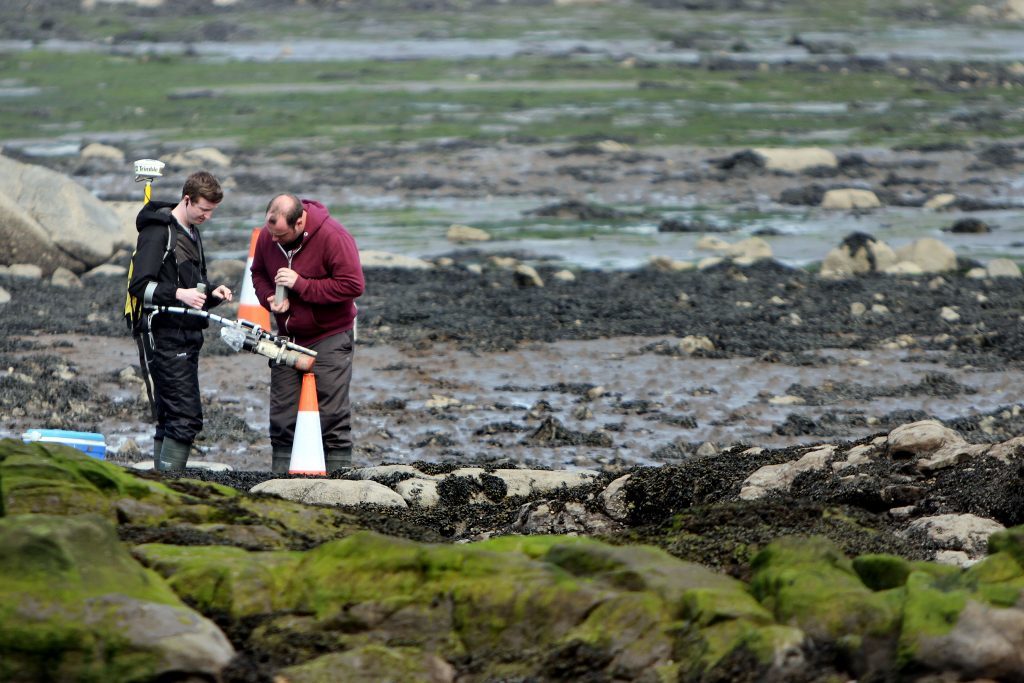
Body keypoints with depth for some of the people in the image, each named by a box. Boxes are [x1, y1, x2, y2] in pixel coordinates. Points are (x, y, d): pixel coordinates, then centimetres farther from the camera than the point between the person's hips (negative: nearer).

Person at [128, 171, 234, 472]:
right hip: (163, 336, -10)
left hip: (187, 338, 10)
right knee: (186, 416, -16)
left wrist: (211, 296, 7)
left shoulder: (192, 234, 20)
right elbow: (139, 285, -17)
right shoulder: (157, 231, -9)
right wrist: (177, 293, -28)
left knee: (170, 420, 9)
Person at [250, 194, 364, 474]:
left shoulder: (333, 237, -20)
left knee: (333, 417, -7)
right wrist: (269, 298, -9)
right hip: (288, 337, 5)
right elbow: (258, 273, 14)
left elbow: (352, 285, -22)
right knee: (282, 418, 6)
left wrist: (301, 285, -24)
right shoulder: (267, 236, -3)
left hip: (329, 338, -5)